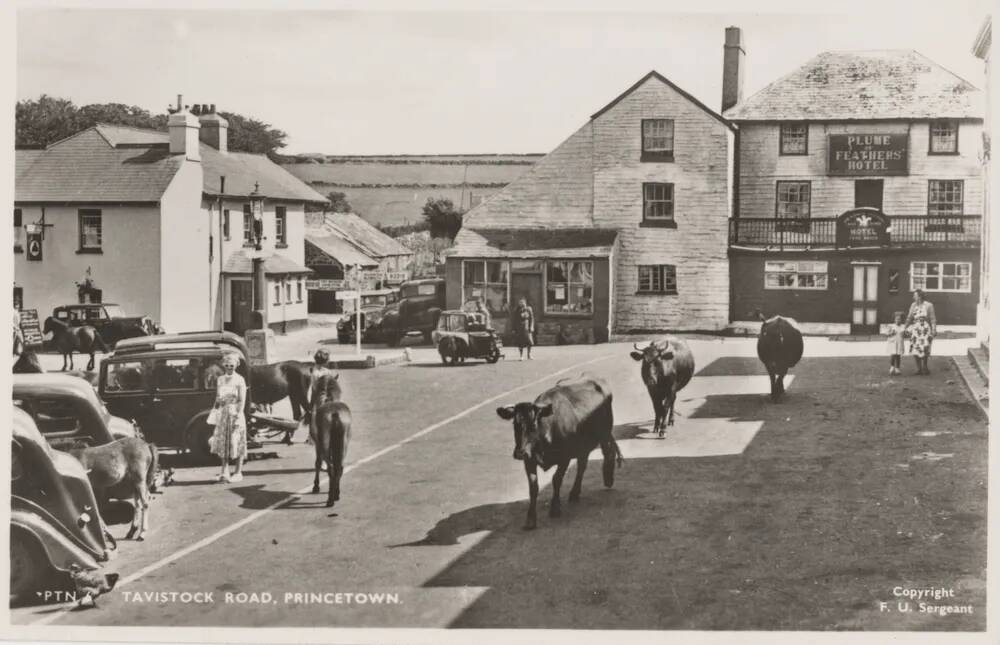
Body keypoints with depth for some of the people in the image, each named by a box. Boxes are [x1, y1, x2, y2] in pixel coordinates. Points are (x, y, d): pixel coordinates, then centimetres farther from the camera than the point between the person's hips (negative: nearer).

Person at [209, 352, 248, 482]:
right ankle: (225, 472, 7)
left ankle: (238, 473, 5)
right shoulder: (219, 380, 11)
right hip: (223, 414, 5)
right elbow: (217, 399, 16)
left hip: (235, 414, -5)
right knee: (223, 443, 3)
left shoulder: (239, 380, -4)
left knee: (237, 443, -1)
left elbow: (242, 401, -10)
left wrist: (238, 416, -18)